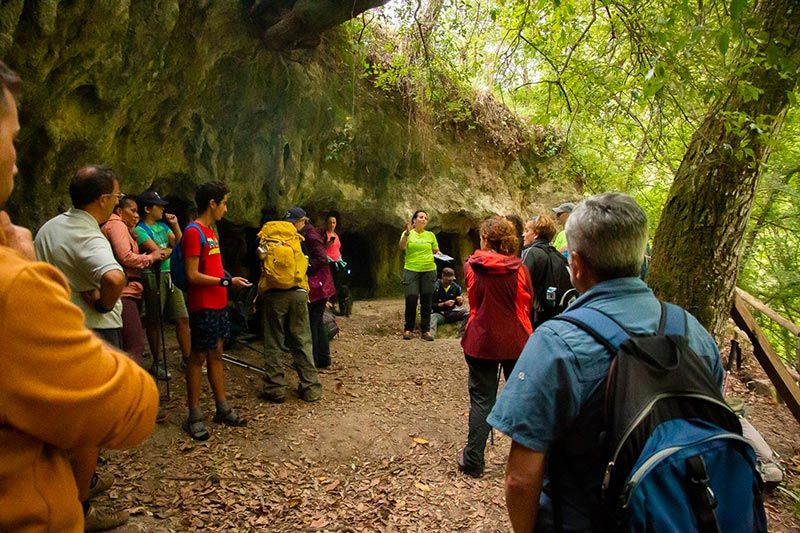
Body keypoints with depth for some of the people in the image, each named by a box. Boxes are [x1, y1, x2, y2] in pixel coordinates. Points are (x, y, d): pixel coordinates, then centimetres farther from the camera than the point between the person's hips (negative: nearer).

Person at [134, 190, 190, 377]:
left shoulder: (163, 225, 15)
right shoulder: (140, 229, -7)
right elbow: (158, 253, -17)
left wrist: (175, 225, 2)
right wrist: (172, 248, 0)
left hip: (171, 275, 6)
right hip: (154, 277, -6)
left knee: (182, 318, 4)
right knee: (154, 321, 5)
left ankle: (186, 359, 14)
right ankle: (158, 363, 17)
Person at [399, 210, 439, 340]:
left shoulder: (430, 235, 9)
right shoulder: (407, 233, 3)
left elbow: (436, 251, 15)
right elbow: (402, 247, -13)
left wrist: (439, 255, -7)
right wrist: (407, 233, -24)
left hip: (429, 270, 2)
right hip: (411, 270, -2)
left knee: (426, 301, 5)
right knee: (411, 300, -5)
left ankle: (425, 330, 13)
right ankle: (408, 329, 9)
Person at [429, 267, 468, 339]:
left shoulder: (456, 287, 3)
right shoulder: (435, 287, -11)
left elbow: (458, 304, 17)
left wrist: (461, 301, -8)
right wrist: (444, 304, -22)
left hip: (452, 312, 4)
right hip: (439, 313, -4)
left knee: (467, 313, -18)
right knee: (432, 317, -36)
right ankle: (431, 335, -59)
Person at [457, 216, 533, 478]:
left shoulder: (472, 267, -8)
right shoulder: (519, 269, -8)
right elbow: (527, 304, 4)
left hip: (481, 341, 0)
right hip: (515, 341, 1)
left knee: (481, 400, 9)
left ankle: (473, 460, 15)